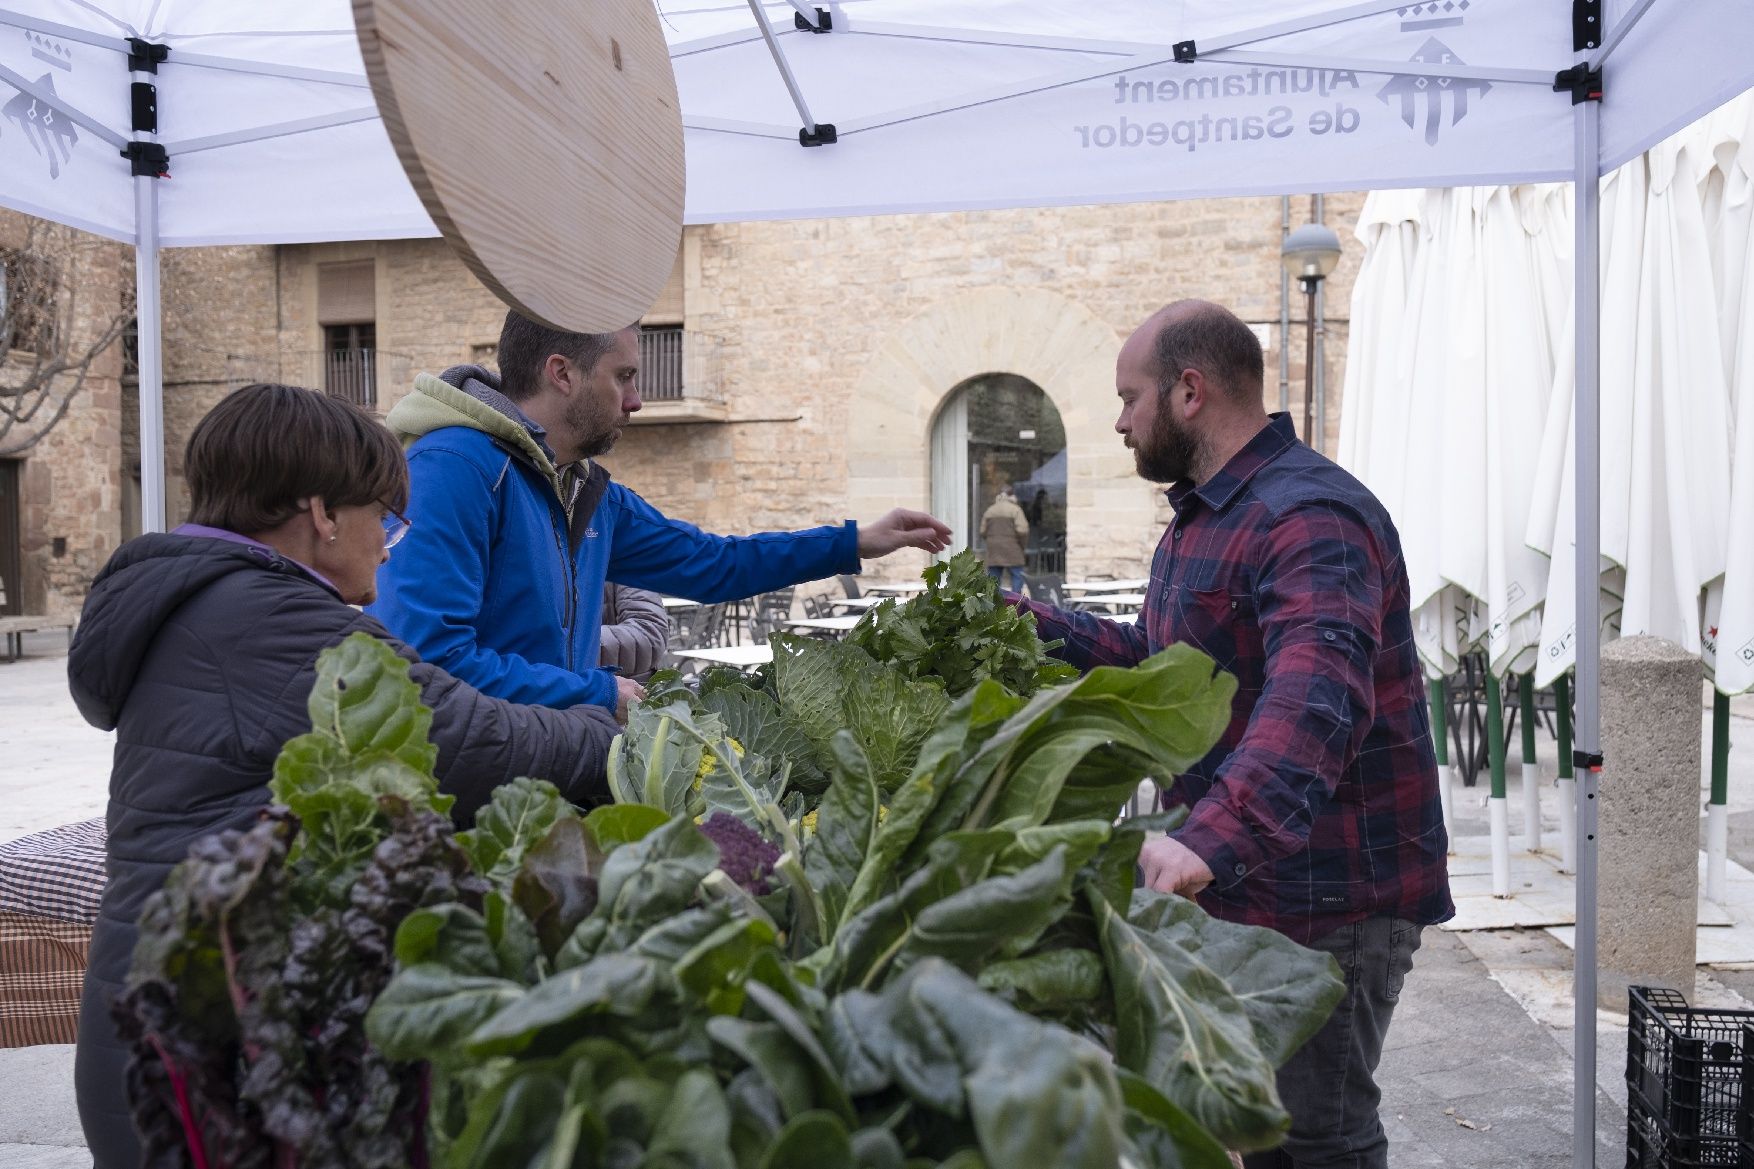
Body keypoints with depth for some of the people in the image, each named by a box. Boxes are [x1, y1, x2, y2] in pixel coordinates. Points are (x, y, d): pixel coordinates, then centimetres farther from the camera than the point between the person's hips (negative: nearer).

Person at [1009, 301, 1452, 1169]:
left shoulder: (1308, 518, -23)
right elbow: (1155, 657, 23)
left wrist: (1211, 839, -52)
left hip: (1329, 897, -10)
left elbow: (1315, 696, -39)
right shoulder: (1199, 516, 13)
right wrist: (1031, 624, 16)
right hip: (1243, 888, 10)